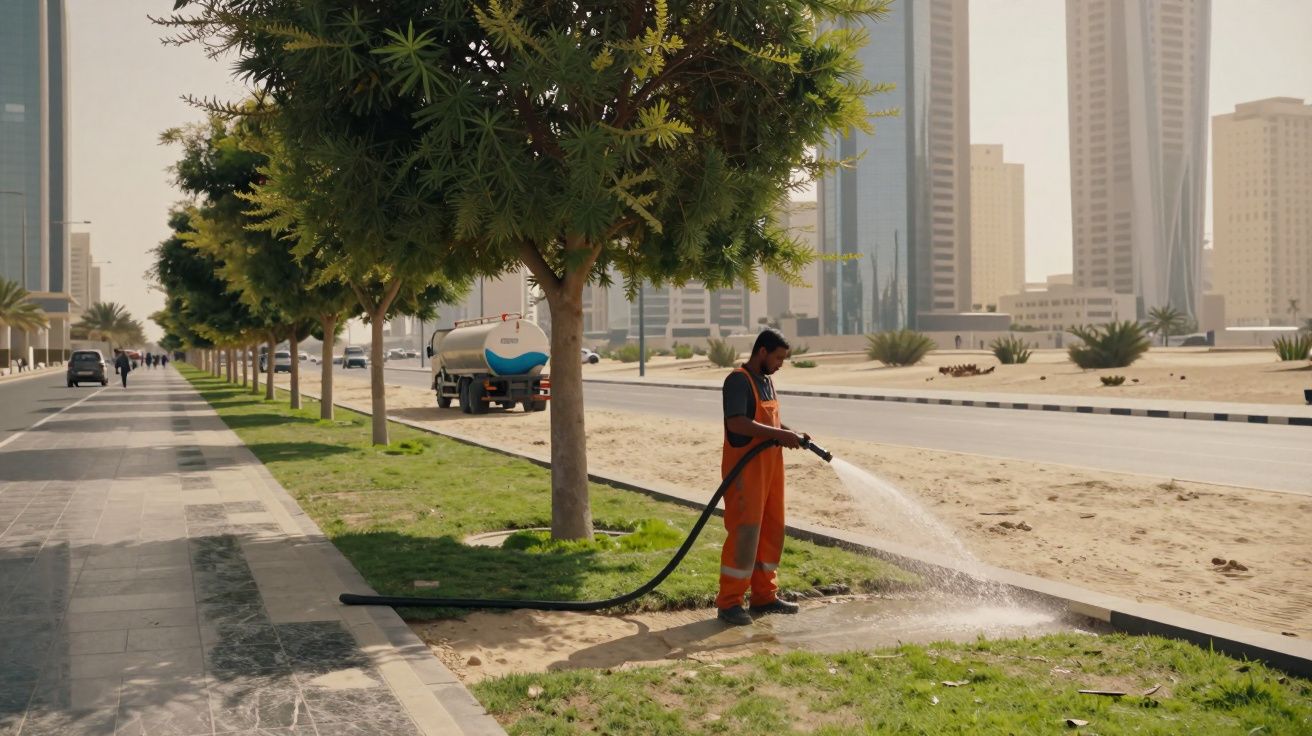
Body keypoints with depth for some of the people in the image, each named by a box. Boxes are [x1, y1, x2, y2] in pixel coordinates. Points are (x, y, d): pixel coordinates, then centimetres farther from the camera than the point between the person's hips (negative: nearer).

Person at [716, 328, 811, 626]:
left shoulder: (766, 381, 16)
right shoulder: (738, 380, -13)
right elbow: (736, 423, -25)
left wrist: (792, 434, 7)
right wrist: (780, 435, -24)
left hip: (770, 466, 9)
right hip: (744, 468, -9)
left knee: (771, 530, 11)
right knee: (744, 532, -8)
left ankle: (764, 596, 21)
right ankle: (729, 602, -1)